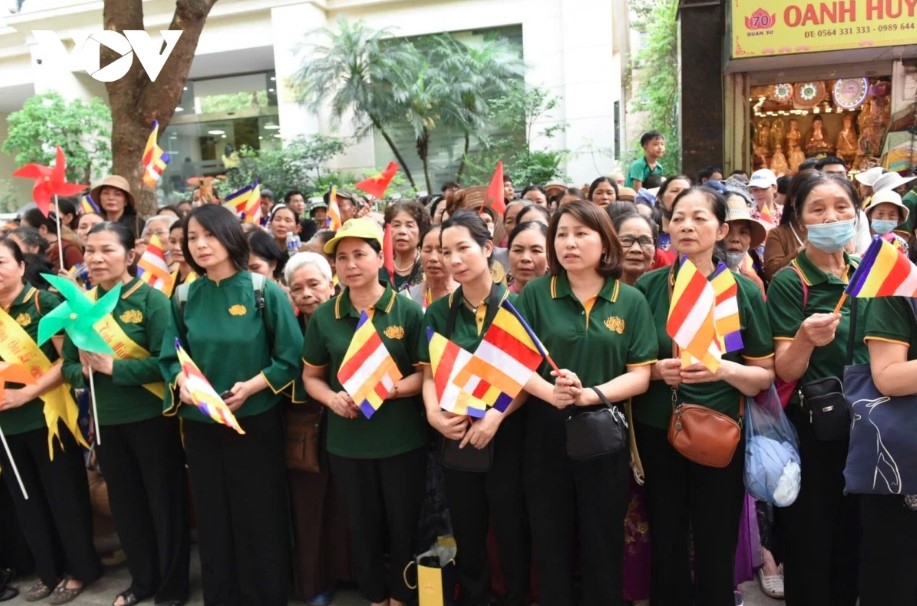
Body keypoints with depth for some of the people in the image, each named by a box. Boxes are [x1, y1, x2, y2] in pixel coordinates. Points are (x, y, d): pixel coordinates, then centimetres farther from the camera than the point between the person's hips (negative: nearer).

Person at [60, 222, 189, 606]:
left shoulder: (151, 299, -12)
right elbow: (68, 366, 5)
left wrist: (112, 366, -25)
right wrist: (85, 370, -16)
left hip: (152, 417, -5)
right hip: (106, 421, 5)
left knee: (165, 502, 7)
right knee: (125, 504, 18)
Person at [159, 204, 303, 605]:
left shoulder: (264, 292, -9)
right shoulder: (184, 298, 2)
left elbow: (290, 358, -8)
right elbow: (170, 357, 7)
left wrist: (250, 387, -20)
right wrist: (182, 383, -13)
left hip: (256, 422, -3)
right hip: (200, 425, 4)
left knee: (259, 519, 8)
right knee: (213, 519, 15)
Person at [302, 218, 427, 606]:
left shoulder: (408, 311, -7)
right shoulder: (324, 316, 1)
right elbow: (311, 375, 8)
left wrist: (391, 389, -22)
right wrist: (332, 398, -12)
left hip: (402, 440, -2)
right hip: (347, 442, 2)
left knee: (404, 526, 12)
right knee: (363, 528, 17)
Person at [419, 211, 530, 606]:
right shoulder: (439, 311, 3)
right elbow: (430, 374, 3)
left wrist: (496, 415, -21)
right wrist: (434, 414, -15)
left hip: (507, 435, -3)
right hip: (456, 437, 3)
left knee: (512, 531, 10)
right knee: (467, 533, 16)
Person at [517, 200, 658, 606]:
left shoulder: (631, 301, -1)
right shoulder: (535, 294, -2)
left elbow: (640, 375, -4)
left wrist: (590, 395, -21)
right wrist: (550, 393, -24)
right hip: (545, 434, 0)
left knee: (603, 545, 14)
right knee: (550, 543, 14)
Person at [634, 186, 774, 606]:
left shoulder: (744, 291, -3)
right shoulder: (647, 287, -1)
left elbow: (766, 374, 0)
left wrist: (725, 369, -19)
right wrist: (656, 369, -15)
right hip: (657, 431, 1)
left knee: (716, 550, 10)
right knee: (665, 545, 12)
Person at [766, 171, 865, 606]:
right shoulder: (789, 283, -12)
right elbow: (785, 372, -17)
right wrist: (804, 340, -34)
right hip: (810, 434, -5)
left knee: (854, 544, 19)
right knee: (809, 547, 4)